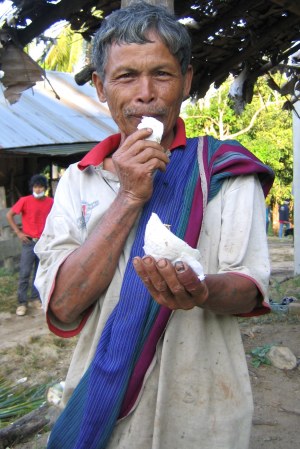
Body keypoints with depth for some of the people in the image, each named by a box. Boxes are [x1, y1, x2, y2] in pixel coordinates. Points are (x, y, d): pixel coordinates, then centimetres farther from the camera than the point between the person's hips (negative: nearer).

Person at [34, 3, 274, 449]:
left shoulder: (226, 167, -5)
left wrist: (201, 292, -32)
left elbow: (250, 287, -10)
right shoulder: (78, 180, -1)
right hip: (100, 408, 2)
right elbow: (63, 305, -12)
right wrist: (130, 197, -18)